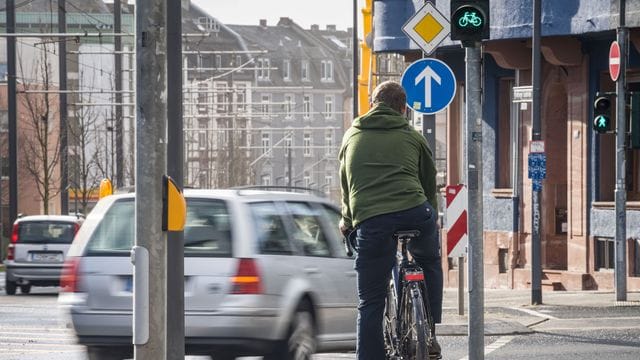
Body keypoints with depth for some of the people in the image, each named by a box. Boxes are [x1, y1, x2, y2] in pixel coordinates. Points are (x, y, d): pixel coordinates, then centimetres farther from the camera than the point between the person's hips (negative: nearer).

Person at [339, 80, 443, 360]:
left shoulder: (352, 136, 23)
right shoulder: (412, 137, 20)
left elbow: (345, 184, 33)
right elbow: (429, 183, 27)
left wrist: (347, 220, 48)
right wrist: (432, 218, 43)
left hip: (369, 220, 0)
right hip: (415, 214, 0)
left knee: (370, 303, 5)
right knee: (429, 262, 31)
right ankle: (429, 335, 23)